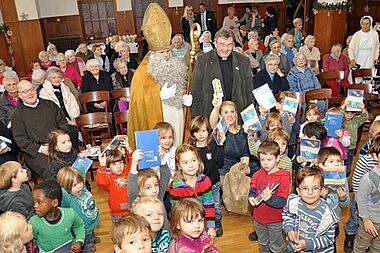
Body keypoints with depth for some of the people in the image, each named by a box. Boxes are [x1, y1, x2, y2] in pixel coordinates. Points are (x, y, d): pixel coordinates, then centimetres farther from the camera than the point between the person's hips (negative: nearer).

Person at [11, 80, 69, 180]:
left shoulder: (50, 105, 18)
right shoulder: (17, 114, 11)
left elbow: (63, 124, 13)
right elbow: (20, 139, 3)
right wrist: (41, 149, -11)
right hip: (34, 152, -2)